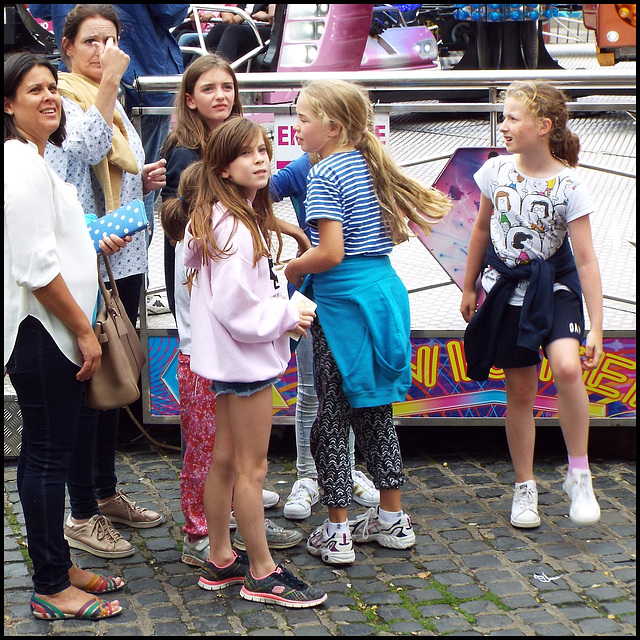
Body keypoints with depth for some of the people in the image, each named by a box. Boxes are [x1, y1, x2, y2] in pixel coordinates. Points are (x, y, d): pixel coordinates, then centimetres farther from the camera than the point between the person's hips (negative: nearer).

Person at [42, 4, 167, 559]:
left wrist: (147, 179, 7)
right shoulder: (62, 100, -9)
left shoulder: (114, 104, 17)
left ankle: (106, 492, 29)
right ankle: (83, 515, 6)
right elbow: (88, 148, -28)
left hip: (126, 262, 9)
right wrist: (108, 81, -28)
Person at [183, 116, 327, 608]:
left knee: (225, 458, 16)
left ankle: (221, 560, 28)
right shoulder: (235, 227, -23)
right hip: (245, 358, -10)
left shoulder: (227, 217, 8)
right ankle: (262, 573, 12)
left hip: (233, 358, 10)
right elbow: (235, 308, -25)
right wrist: (288, 317, -12)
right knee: (252, 468, 1)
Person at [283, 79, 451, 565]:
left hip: (344, 301, -8)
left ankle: (337, 533, 6)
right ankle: (393, 519, 25)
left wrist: (293, 268, -4)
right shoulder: (371, 164, 9)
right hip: (385, 289, 8)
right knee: (376, 409, 17)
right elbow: (402, 223, 18)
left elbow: (330, 253, -23)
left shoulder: (325, 175, -15)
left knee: (333, 416, 2)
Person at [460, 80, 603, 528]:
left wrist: (596, 328, -17)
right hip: (506, 286, 3)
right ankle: (525, 487, 21)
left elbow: (586, 260, -14)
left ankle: (579, 474, -9)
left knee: (567, 369, -27)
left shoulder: (569, 186, -14)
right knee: (520, 391, 6)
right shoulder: (497, 171, -3)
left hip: (553, 287, -3)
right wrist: (469, 288, 18)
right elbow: (483, 229, 13)